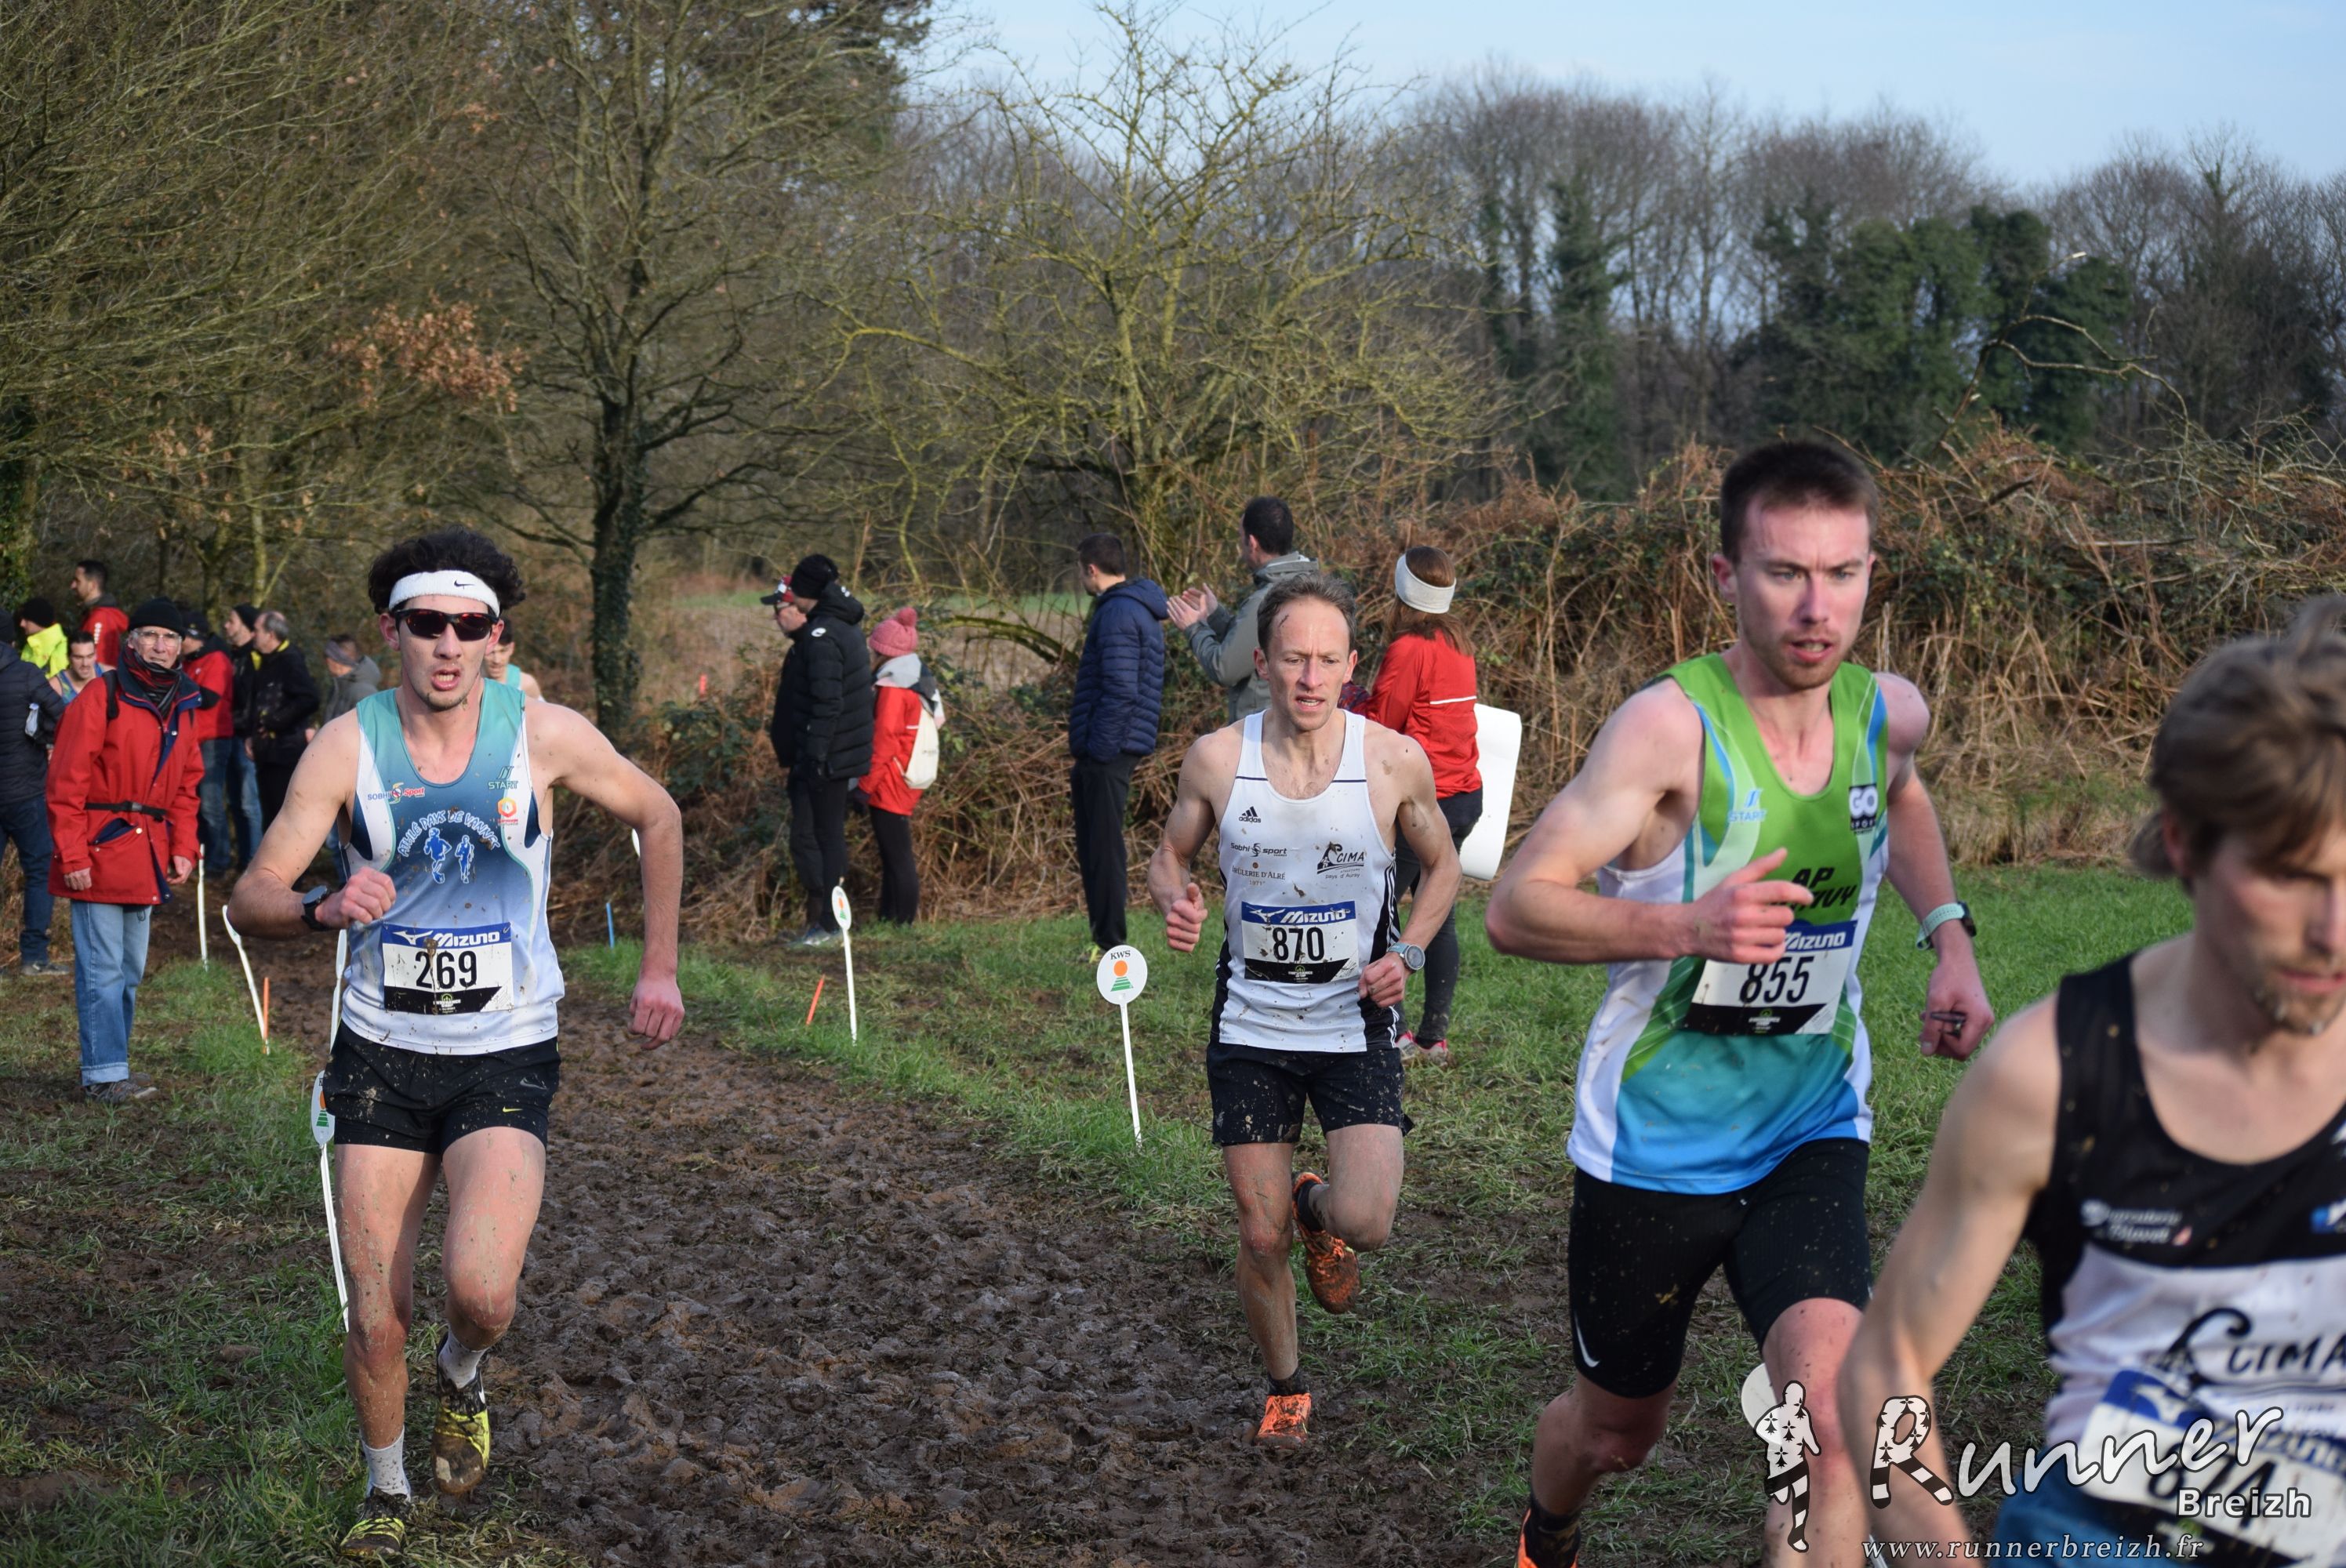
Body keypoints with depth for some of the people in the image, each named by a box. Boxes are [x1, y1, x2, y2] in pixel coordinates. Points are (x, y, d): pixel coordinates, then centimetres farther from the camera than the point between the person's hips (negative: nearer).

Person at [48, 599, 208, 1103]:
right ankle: (104, 1074, -3)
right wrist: (72, 855, -16)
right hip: (99, 852, -7)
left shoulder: (183, 704, 12)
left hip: (147, 856, 7)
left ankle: (111, 1066, 23)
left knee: (131, 969, 14)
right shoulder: (101, 698, -9)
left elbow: (186, 785, 19)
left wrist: (183, 848, 8)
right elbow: (66, 782, -11)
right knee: (103, 968, -7)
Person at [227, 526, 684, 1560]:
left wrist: (660, 967, 10)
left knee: (481, 1291, -21)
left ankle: (462, 1376, 15)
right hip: (381, 1056, 1)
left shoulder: (545, 736, -7)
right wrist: (326, 906, -31)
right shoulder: (346, 747, -8)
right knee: (376, 1321, 1)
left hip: (507, 1058, -1)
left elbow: (658, 818, 11)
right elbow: (249, 904, -9)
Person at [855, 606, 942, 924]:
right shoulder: (922, 682, 12)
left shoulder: (893, 687, -15)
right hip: (909, 786, 10)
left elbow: (884, 740, -19)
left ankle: (902, 922, -5)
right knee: (895, 856, 15)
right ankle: (890, 921, 20)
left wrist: (865, 785, -16)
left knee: (897, 859, -7)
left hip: (890, 786, -10)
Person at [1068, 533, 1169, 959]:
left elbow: (1120, 691, -23)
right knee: (1093, 849, 15)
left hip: (1107, 752, -10)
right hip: (1103, 752, 10)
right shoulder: (1138, 611, 18)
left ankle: (1112, 946, -4)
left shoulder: (1118, 614, -15)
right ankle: (1104, 941, 20)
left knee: (1103, 849, -6)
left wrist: (1098, 749, -21)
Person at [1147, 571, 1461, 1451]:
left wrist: (1407, 953, -7)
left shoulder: (1396, 761, -9)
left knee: (1365, 1223, -17)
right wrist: (1174, 903, -14)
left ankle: (1318, 1208, 21)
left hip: (1356, 1024, -1)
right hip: (1250, 1027, 1)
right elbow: (1168, 858, 8)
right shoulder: (1217, 760, -8)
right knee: (1261, 1238, 4)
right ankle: (1284, 1388, 32)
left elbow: (1441, 865, 8)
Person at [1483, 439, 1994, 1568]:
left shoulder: (1889, 713, -4)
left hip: (1811, 1138, 3)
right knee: (1618, 1429, 18)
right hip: (1654, 1146, -3)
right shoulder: (1671, 725, -21)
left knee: (1833, 1411, -22)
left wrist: (1948, 937, 8)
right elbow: (1514, 909, -23)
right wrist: (1686, 926, -37)